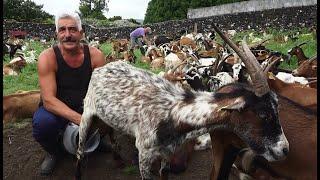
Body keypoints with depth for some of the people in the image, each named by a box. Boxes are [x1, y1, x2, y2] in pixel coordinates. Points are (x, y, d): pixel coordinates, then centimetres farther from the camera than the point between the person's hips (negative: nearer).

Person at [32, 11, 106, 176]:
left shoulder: (95, 55, -12)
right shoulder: (47, 57, -18)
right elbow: (48, 100, -25)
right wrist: (80, 120, -39)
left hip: (86, 108, 3)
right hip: (56, 111, -2)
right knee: (42, 122, -34)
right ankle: (53, 151, 3)